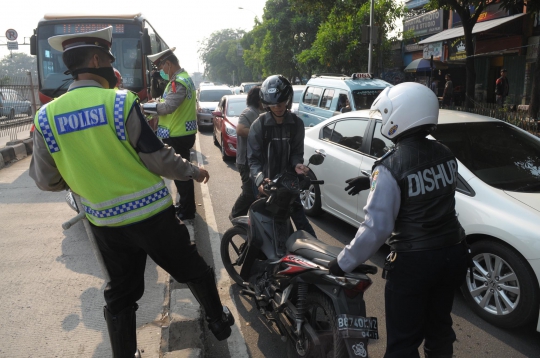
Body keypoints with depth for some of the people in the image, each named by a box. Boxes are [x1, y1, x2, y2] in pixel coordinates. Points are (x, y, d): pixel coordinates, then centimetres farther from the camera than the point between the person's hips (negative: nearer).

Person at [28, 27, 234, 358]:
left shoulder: (46, 116, -4)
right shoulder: (121, 102, -16)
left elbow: (47, 181, 3)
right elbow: (159, 158, -14)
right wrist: (193, 172, 4)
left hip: (105, 223, 4)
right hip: (152, 214, -3)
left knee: (120, 294, 21)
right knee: (194, 271, 19)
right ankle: (219, 321, 38)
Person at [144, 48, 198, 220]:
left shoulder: (179, 82, -19)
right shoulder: (183, 78, 15)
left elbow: (168, 107, -26)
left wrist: (145, 106, -15)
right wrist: (158, 102, 6)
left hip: (177, 136, -11)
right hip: (182, 132, 11)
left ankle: (187, 211, 9)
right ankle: (185, 205, 32)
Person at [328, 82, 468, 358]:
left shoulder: (389, 167, -20)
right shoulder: (445, 155, 1)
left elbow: (376, 227, -22)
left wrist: (343, 262, -11)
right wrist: (375, 184, 18)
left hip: (413, 262, -7)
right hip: (453, 253, 7)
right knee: (439, 328, 26)